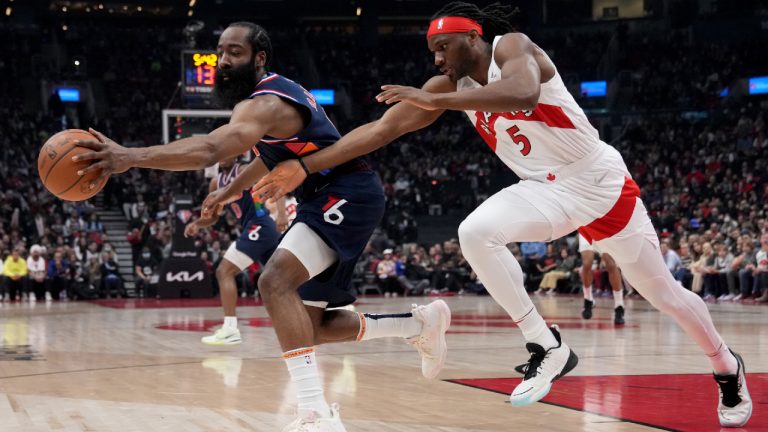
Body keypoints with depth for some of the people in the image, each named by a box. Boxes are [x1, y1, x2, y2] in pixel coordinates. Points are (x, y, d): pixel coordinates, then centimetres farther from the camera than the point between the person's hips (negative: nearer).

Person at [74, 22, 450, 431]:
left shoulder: (264, 103, -20)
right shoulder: (276, 91, 12)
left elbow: (209, 149, -39)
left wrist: (130, 157, -50)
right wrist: (230, 191, 31)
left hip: (347, 194, -11)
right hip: (333, 198, 11)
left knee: (276, 281, -29)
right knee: (311, 325, 13)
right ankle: (421, 321, 31)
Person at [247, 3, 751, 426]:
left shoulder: (512, 46, -18)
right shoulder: (451, 85, -1)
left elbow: (523, 92, -43)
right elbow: (381, 129, -4)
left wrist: (437, 101, -42)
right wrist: (305, 166, -11)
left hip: (600, 181, -5)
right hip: (547, 190, 5)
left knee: (661, 290, 7)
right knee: (475, 233, -24)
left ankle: (727, 366, 35)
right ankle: (548, 348, -15)